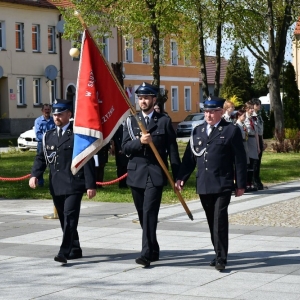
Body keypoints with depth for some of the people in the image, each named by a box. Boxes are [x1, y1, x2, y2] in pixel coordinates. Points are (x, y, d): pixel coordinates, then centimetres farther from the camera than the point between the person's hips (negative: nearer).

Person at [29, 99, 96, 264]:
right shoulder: (48, 136, 13)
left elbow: (88, 160, -5)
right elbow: (41, 157, 12)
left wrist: (90, 185, -10)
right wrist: (34, 175, -6)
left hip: (73, 184, -6)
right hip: (56, 186, 6)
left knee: (70, 218, -13)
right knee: (64, 219, 12)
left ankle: (64, 252, -16)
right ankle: (75, 250, 24)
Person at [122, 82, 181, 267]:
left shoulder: (164, 121, 1)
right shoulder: (131, 121, 9)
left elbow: (172, 150, 1)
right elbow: (125, 148, 1)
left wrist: (178, 176, -2)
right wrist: (139, 141, -18)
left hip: (155, 174, -4)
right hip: (136, 174, 4)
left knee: (150, 213, -15)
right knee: (143, 215, 11)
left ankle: (147, 253, -16)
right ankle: (154, 250, 25)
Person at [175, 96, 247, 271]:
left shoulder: (231, 131, -1)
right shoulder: (197, 131, 14)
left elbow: (240, 160, -2)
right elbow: (189, 157, 13)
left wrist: (241, 184, -5)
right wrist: (182, 178, 3)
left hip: (222, 185, -5)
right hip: (204, 185, 5)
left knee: (220, 221, -9)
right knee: (212, 222, 11)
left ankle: (221, 258, -6)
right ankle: (219, 254, 22)